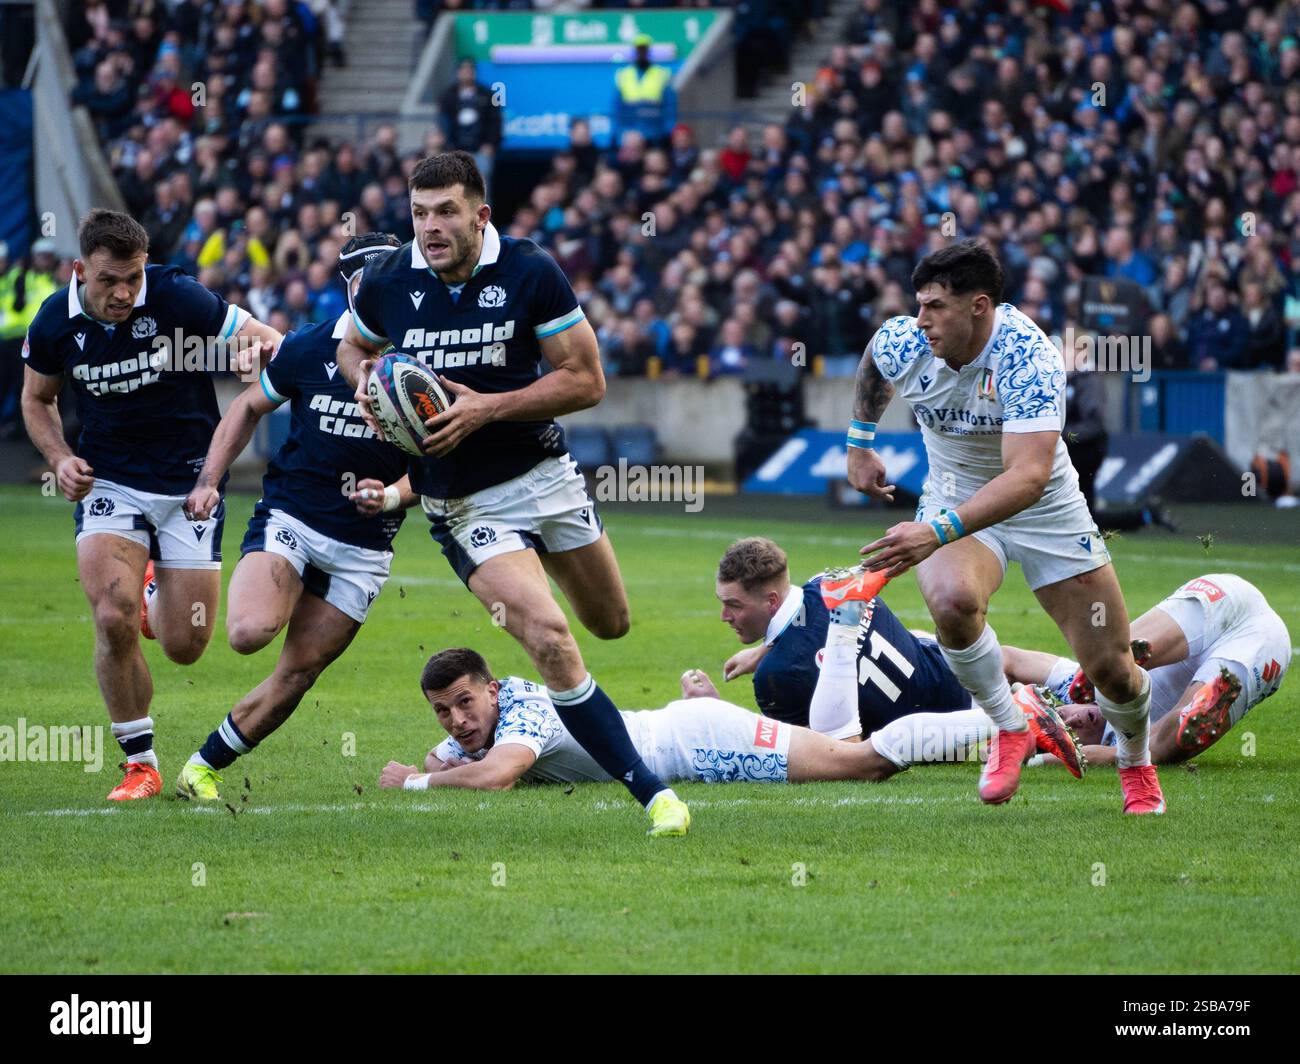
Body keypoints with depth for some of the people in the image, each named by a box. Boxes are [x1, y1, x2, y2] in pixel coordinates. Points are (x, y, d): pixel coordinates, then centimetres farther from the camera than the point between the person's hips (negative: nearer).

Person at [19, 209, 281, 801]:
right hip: (109, 482, 1)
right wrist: (59, 458, -6)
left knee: (185, 646, 0)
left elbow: (269, 342, -9)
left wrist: (259, 349, -34)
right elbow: (37, 398, 12)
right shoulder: (55, 323, -8)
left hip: (191, 482, -1)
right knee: (113, 621, -21)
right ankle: (140, 763, -3)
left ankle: (155, 595, 39)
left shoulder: (179, 299, -17)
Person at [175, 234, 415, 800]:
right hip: (290, 517, -1)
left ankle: (205, 765, 17)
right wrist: (209, 479, 3)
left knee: (296, 675, -1)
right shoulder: (307, 348, -4)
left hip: (362, 549, 1)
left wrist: (392, 496, -20)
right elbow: (250, 407, 12)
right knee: (250, 631, -27)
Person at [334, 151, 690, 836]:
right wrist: (365, 383, -10)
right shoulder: (386, 283, -9)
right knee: (549, 640, -20)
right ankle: (650, 791, -13)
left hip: (544, 472, 2)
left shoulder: (530, 274, -14)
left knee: (610, 623, 20)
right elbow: (354, 346, 14)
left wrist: (486, 407, -21)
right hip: (463, 503, -2)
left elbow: (586, 380, -11)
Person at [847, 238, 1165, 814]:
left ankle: (1136, 762, 33)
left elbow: (1028, 476, -45)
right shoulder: (902, 344, -19)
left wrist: (939, 532, -54)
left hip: (1046, 509, -2)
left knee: (1112, 671, -2)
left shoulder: (1029, 359, -34)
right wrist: (859, 443, 14)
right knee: (952, 601, -33)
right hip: (955, 500, 2)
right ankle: (1008, 729, -8)